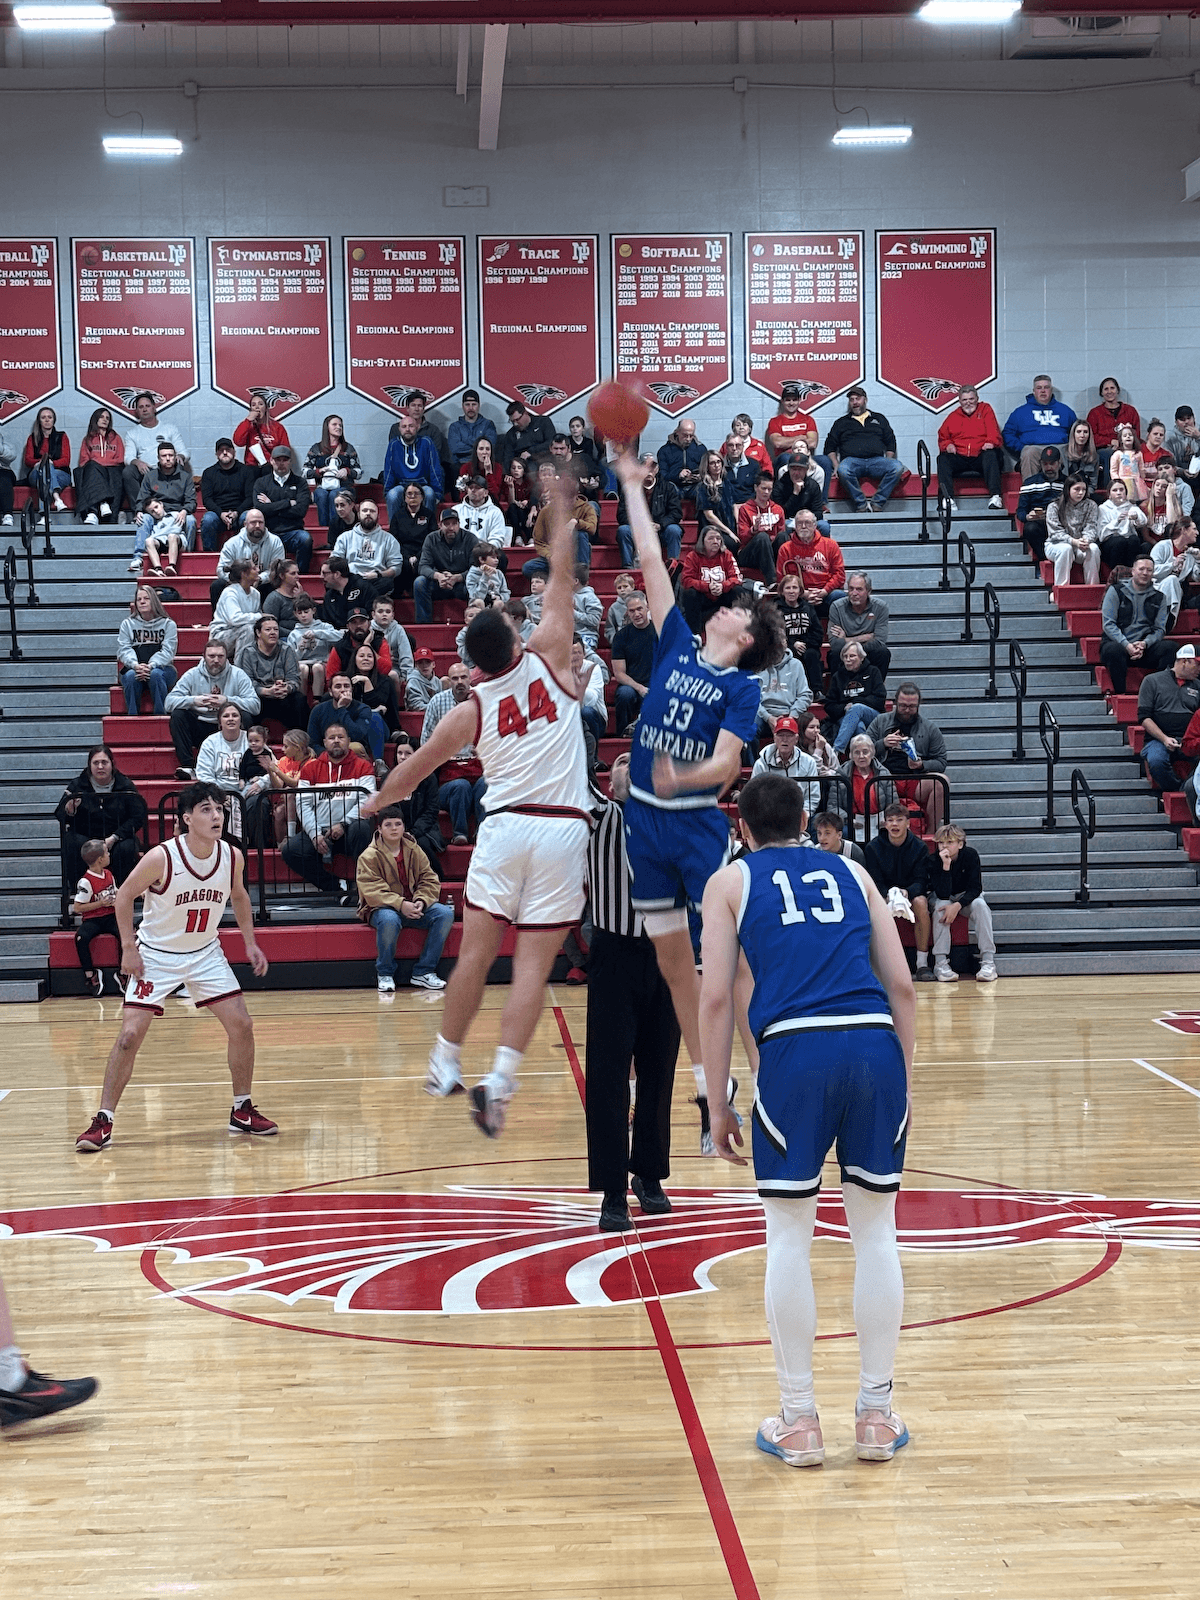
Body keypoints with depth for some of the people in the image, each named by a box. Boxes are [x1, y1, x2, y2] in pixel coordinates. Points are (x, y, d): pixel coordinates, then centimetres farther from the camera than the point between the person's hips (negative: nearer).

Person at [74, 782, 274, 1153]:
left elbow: (238, 895, 12)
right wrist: (129, 948, -13)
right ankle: (103, 1121, -2)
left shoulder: (232, 857, -11)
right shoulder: (161, 858, -24)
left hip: (205, 953, 4)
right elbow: (124, 896, -10)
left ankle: (242, 1111, 15)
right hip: (156, 955, -4)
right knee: (130, 1034, -11)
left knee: (241, 1026, -2)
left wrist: (250, 942, 8)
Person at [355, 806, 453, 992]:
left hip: (414, 906, 5)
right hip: (381, 908, -5)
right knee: (389, 920, -40)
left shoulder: (414, 851, 8)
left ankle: (424, 972, -13)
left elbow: (429, 880, 6)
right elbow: (372, 891, -16)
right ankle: (385, 974, -17)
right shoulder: (369, 856, -6)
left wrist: (421, 901, -15)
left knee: (445, 913, -20)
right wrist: (400, 905, -29)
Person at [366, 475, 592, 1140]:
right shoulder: (548, 660, 1)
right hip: (562, 830, -1)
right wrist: (562, 508, 18)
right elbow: (561, 577, 9)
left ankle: (446, 1065, 21)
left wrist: (370, 807, 33)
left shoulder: (469, 709, 6)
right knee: (531, 967, -4)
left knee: (474, 954, 11)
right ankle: (499, 1079, -13)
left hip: (503, 828, 1)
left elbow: (409, 772, 16)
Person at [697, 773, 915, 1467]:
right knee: (876, 1228, 12)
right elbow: (901, 985, 17)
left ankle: (799, 1422, 13)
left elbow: (716, 999, 7)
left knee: (790, 1234, 8)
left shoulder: (731, 881, 18)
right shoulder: (850, 872, 25)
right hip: (876, 1044, 2)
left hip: (795, 1047, -2)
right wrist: (903, 1081, 22)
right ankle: (876, 1415, 19)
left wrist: (719, 1105, 12)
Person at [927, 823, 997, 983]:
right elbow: (942, 894, -32)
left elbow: (976, 888, -22)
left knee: (980, 904, -30)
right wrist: (946, 866, -42)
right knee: (941, 905, -34)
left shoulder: (971, 855, -20)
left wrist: (957, 905, -38)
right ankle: (940, 963, -33)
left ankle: (988, 962, -33)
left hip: (966, 897, 1)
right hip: (939, 898, -1)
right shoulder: (934, 861, -23)